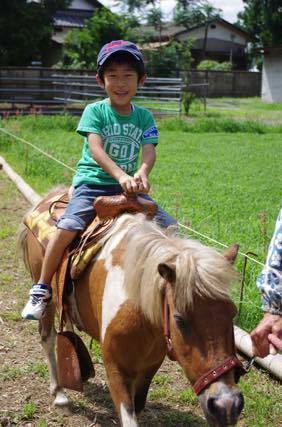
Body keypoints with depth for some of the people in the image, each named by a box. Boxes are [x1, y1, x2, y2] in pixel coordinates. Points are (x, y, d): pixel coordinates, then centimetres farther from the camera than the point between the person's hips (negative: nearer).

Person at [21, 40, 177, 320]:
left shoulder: (144, 117, 7)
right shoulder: (94, 111, -3)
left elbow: (149, 150, -8)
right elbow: (95, 148, -18)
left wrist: (142, 173, -32)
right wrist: (121, 175, -36)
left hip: (130, 186, 4)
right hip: (93, 182, -3)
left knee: (169, 227, -8)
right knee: (67, 227, -25)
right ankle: (41, 290, -10)